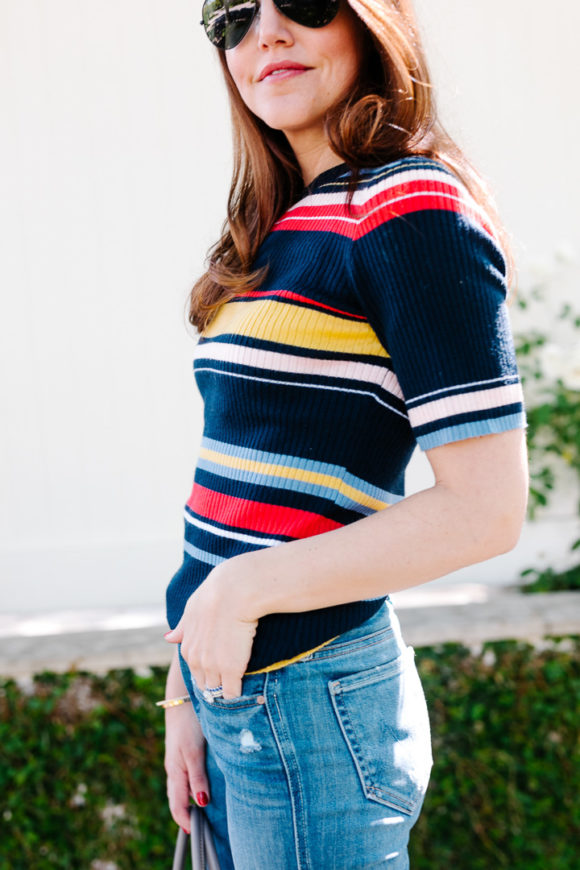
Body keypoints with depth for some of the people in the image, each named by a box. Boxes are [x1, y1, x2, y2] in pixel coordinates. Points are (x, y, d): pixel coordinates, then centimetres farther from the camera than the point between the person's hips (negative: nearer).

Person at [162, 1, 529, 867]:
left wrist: (246, 588, -14)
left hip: (311, 704, -7)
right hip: (230, 693, 7)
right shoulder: (284, 231, 10)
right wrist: (187, 689, 11)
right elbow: (250, 476, 11)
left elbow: (486, 508, -18)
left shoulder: (414, 210, -13)